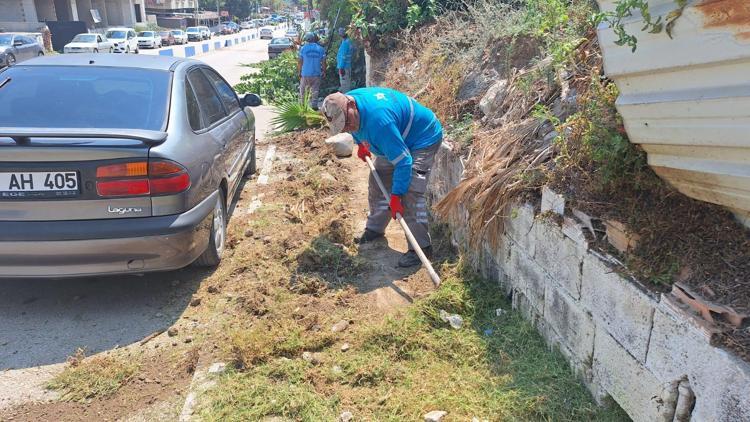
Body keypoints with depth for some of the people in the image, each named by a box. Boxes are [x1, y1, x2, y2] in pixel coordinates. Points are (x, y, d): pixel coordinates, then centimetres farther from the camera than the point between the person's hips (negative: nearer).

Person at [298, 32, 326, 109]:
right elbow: (323, 62, 2)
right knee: (314, 91, 6)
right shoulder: (321, 49, 1)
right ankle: (314, 105, 3)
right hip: (316, 74, 1)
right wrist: (324, 72, 12)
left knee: (303, 91, 10)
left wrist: (299, 72, 8)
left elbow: (300, 62, -1)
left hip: (305, 74, -1)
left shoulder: (303, 48, -2)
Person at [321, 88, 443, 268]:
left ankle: (421, 246, -11)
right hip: (397, 138, 9)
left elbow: (403, 161, -38)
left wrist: (396, 196, -34)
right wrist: (360, 144, 14)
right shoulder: (343, 105, -14)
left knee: (410, 194, -20)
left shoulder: (378, 119, -42)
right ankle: (375, 228, 30)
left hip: (423, 138, -9)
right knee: (378, 183, 12)